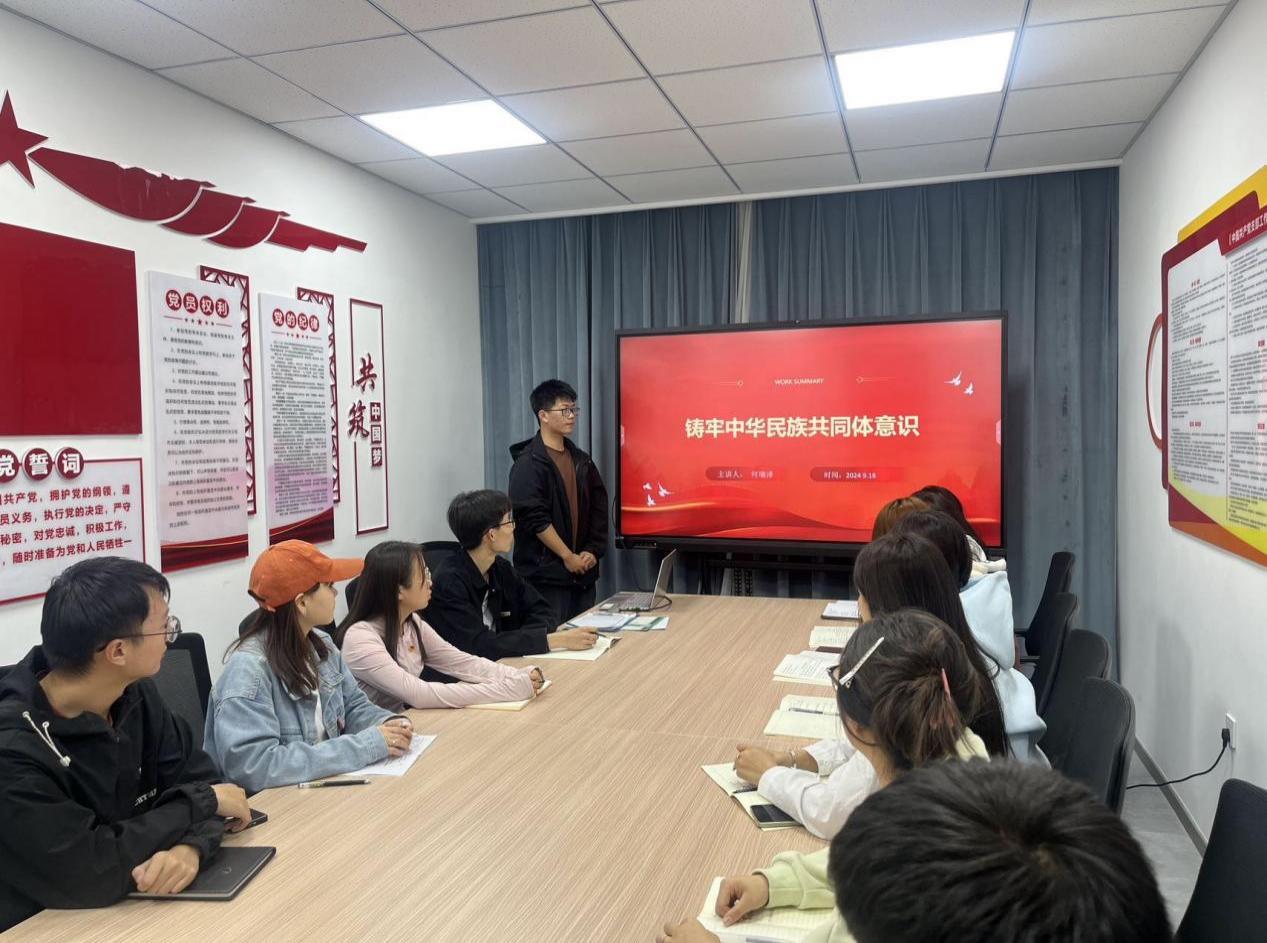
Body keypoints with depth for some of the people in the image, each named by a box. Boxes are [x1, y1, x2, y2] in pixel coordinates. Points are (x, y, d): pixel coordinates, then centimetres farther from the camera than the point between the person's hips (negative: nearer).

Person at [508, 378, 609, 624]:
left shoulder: (582, 461, 13)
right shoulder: (528, 464, -8)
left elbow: (599, 509, 12)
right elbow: (535, 518, -15)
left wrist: (593, 551, 0)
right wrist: (568, 556, -14)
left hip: (583, 570, 7)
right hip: (546, 574, -6)